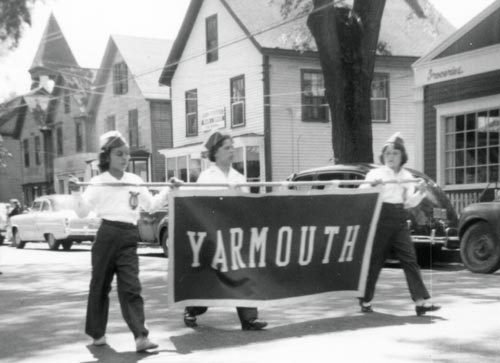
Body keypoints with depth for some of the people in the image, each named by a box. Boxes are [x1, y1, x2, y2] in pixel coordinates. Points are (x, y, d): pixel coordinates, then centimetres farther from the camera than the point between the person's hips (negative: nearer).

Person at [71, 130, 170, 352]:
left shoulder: (135, 180, 12)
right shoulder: (98, 182, 0)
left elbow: (151, 205, 20)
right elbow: (82, 211, -5)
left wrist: (168, 190, 13)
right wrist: (77, 192, -19)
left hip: (129, 238, 2)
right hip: (107, 234, -2)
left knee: (131, 286, -6)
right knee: (100, 285, 8)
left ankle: (140, 336, -14)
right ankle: (97, 333, 23)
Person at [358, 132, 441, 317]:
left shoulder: (407, 176, 12)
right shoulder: (375, 173, 2)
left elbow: (411, 202, 9)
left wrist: (420, 192, -8)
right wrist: (372, 185, -24)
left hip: (399, 220, 4)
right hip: (381, 218, -4)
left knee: (409, 259, -4)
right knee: (374, 260, 1)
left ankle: (421, 301, -7)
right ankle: (365, 301, 14)